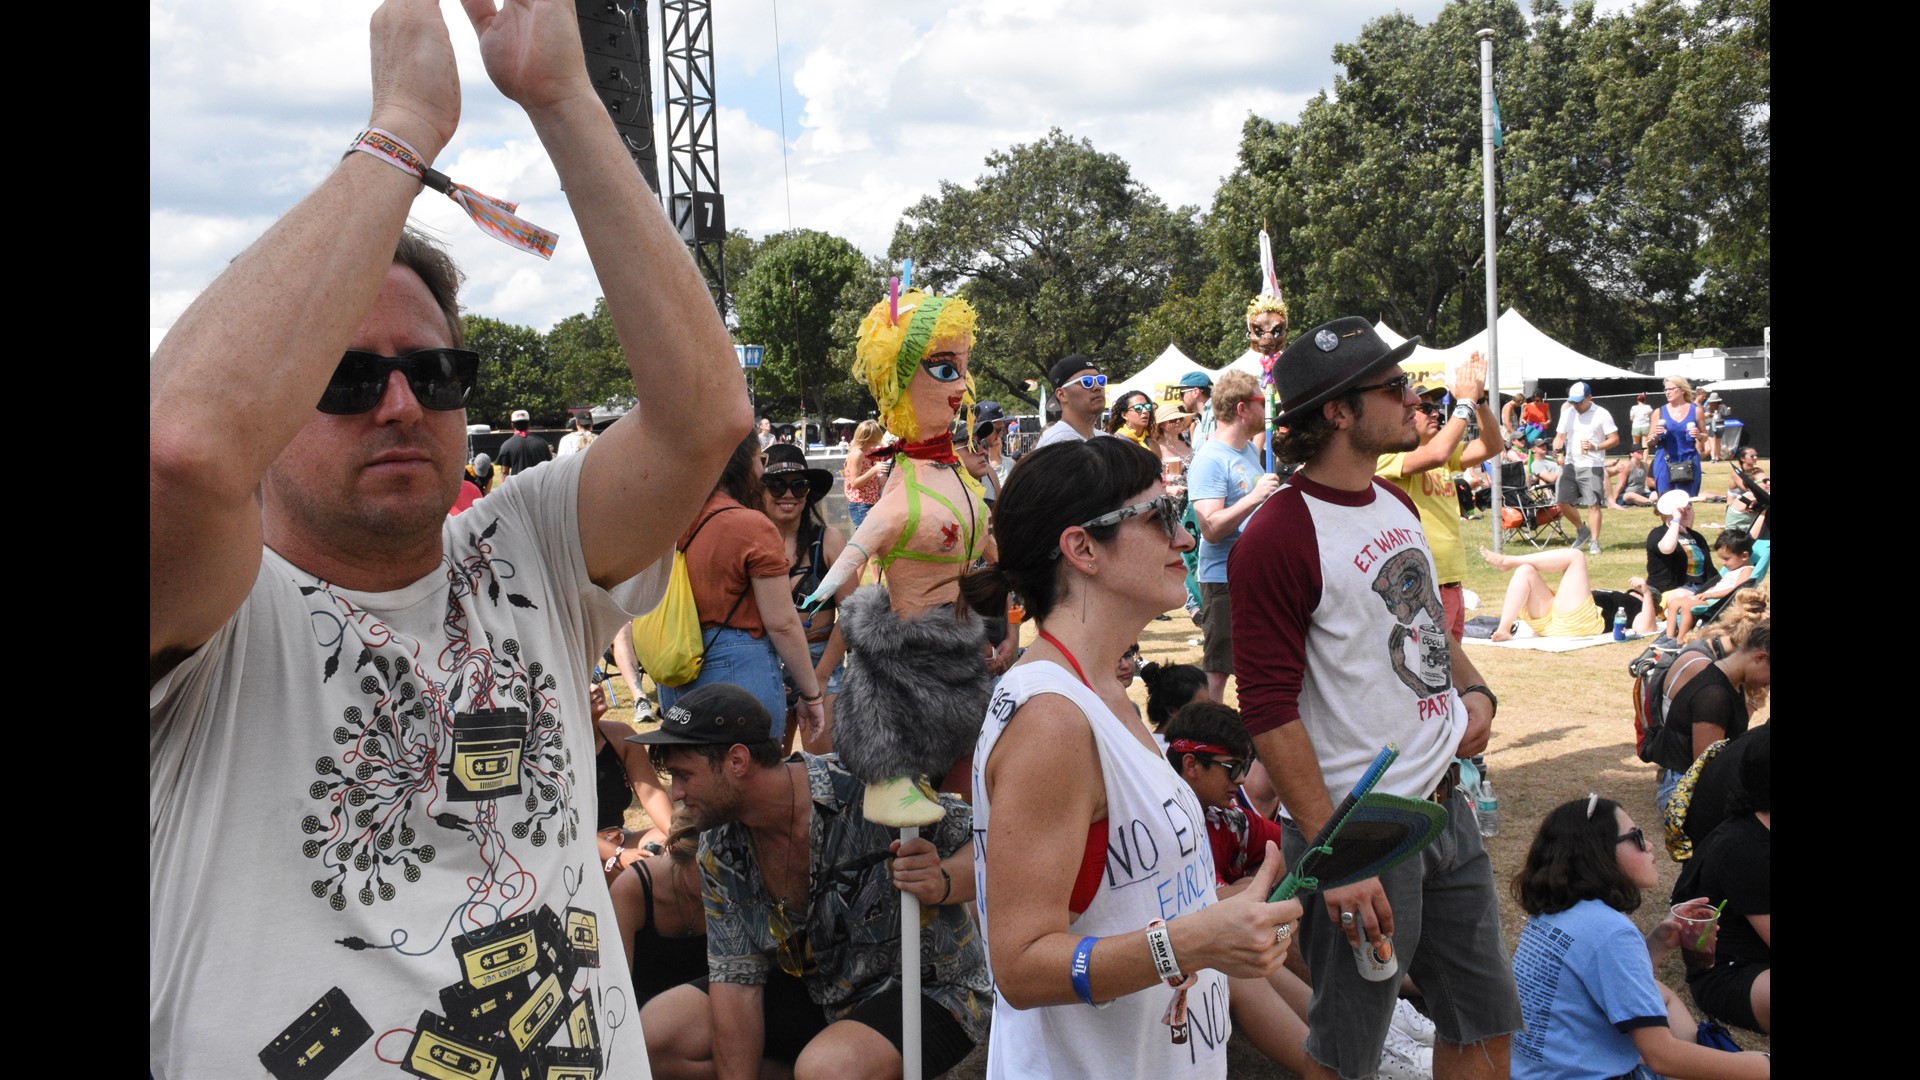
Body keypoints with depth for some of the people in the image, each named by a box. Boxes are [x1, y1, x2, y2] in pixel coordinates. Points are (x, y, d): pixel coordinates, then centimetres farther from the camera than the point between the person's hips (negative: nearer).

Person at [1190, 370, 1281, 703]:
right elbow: (1211, 528, -25)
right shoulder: (1210, 459, -16)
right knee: (1217, 669, -2)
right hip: (1225, 578, -9)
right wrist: (1255, 497, -29)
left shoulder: (1250, 449, 12)